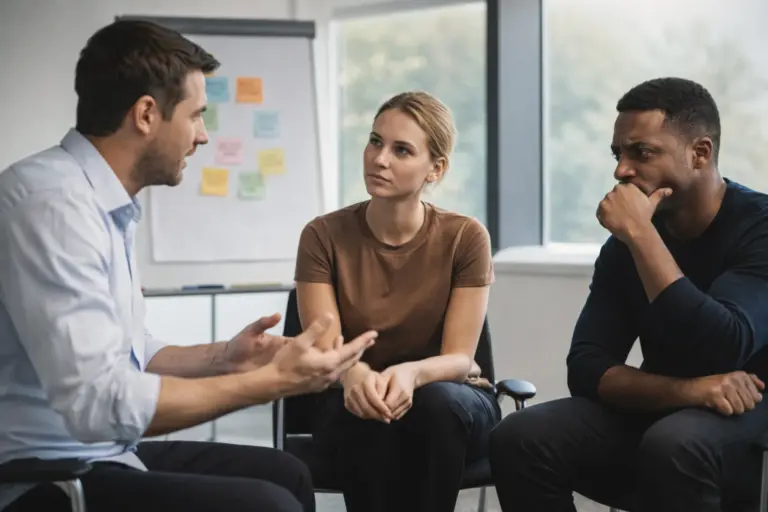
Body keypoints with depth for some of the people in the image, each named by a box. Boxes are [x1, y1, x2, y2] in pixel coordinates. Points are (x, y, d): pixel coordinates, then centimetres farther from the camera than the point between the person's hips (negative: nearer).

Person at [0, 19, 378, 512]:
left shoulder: (105, 203, 9)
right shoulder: (54, 200, -21)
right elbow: (99, 402, -28)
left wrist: (224, 358, 6)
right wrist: (271, 381, -21)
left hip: (96, 453, 10)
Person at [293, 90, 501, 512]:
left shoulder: (465, 238, -10)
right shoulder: (324, 236, -8)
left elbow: (460, 358, -14)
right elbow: (323, 352, -15)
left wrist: (411, 373, -38)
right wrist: (354, 374, -40)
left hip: (449, 404, 0)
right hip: (353, 406, 0)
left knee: (437, 403, -36)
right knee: (366, 417, -36)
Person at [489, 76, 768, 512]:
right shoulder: (625, 243, 3)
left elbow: (723, 353, -28)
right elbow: (587, 368, -6)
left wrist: (641, 234, -26)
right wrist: (688, 390, -25)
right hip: (660, 412, 5)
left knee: (673, 444, -38)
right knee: (520, 439, -18)